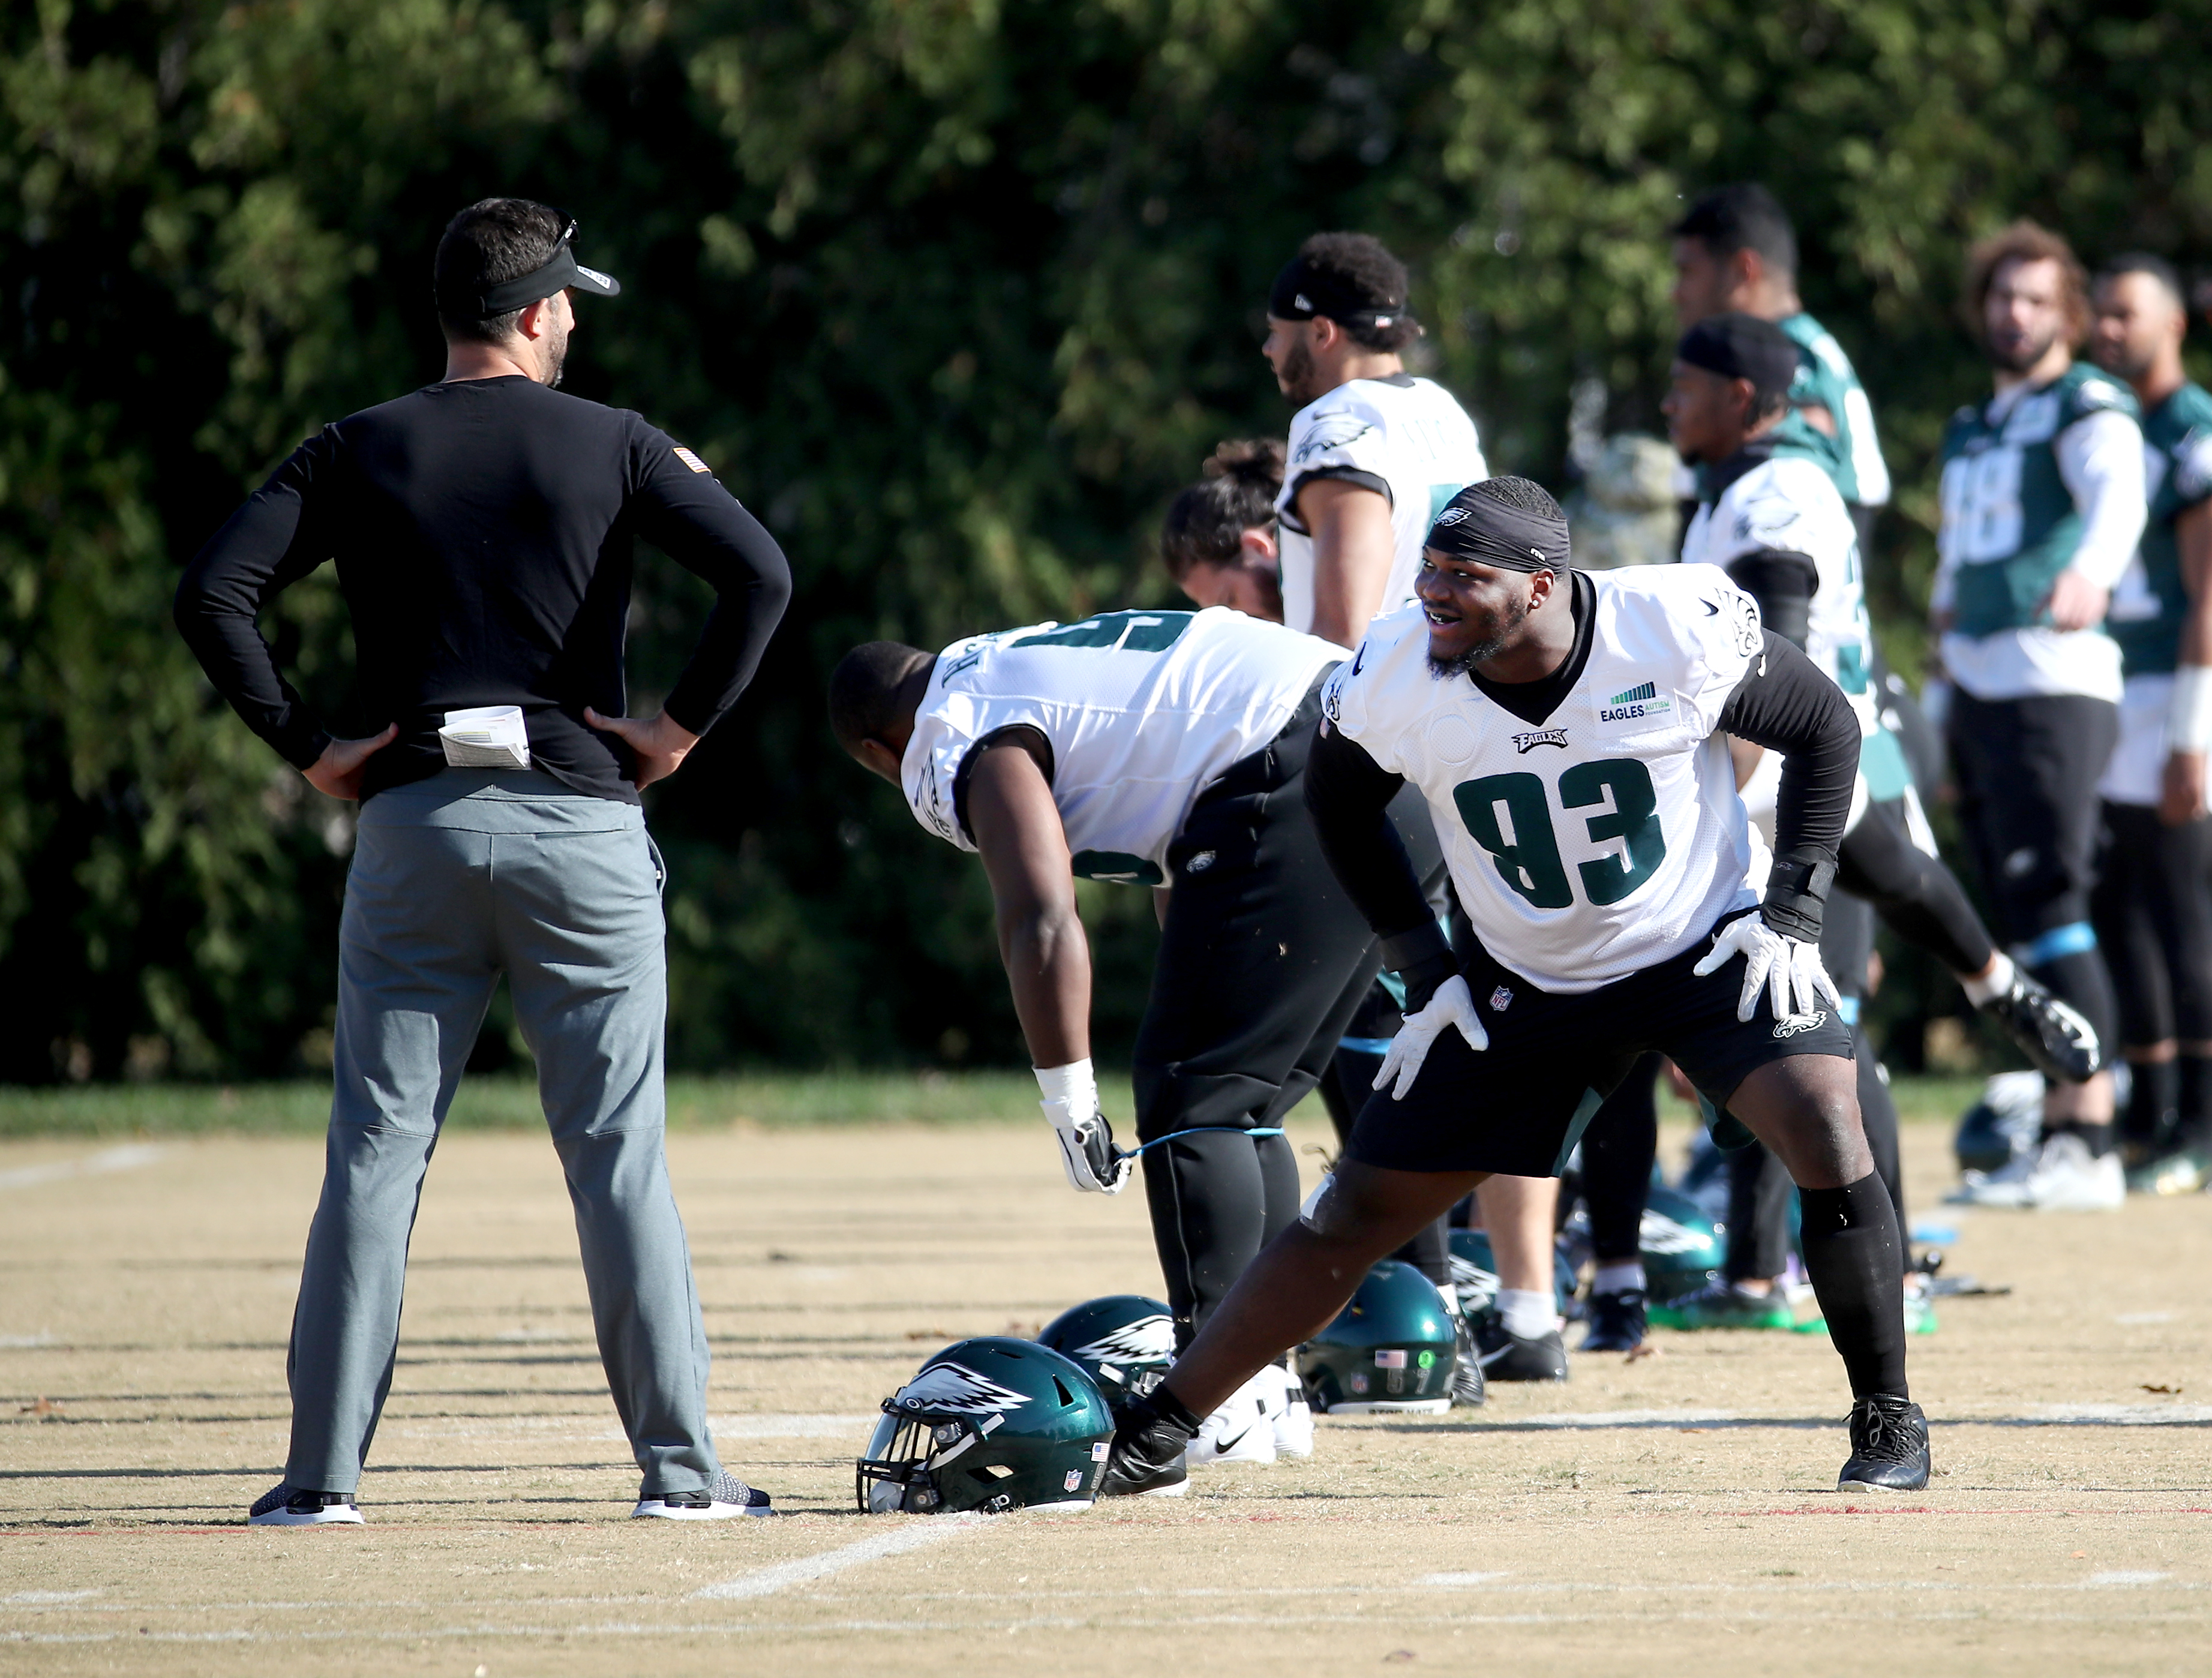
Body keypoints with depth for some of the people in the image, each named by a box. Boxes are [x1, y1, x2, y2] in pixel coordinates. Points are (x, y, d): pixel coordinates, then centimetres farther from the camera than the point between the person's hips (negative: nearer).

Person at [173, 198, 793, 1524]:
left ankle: (325, 1467, 2)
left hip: (413, 822, 1)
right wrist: (689, 723, -3)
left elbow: (214, 591, -4)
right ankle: (680, 1462, 1)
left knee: (376, 1153, 4)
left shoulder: (359, 454, 6)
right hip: (581, 823, -1)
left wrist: (305, 744, 0)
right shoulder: (613, 447, 2)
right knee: (620, 1155, 2)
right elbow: (761, 573, -11)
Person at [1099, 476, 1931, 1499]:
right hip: (1525, 983, 2)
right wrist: (1425, 970, 0)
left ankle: (1887, 1421, -8)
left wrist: (1792, 913, -13)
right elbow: (1339, 806, 4)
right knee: (1357, 1213, 1)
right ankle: (1158, 1431, 13)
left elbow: (1825, 731, -7)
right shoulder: (1394, 680, -19)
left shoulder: (1682, 632, -25)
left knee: (1825, 1130, -26)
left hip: (1705, 949, -2)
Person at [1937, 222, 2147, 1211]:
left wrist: (2090, 569, -46)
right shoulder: (1970, 429, 20)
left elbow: (2118, 496, -27)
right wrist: (1947, 606, 18)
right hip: (1974, 686, 8)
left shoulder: (2088, 409, -4)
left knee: (2047, 906, -14)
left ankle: (2089, 1143, -17)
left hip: (2055, 683, -8)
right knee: (2016, 919, 7)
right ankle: (2057, 1138, 11)